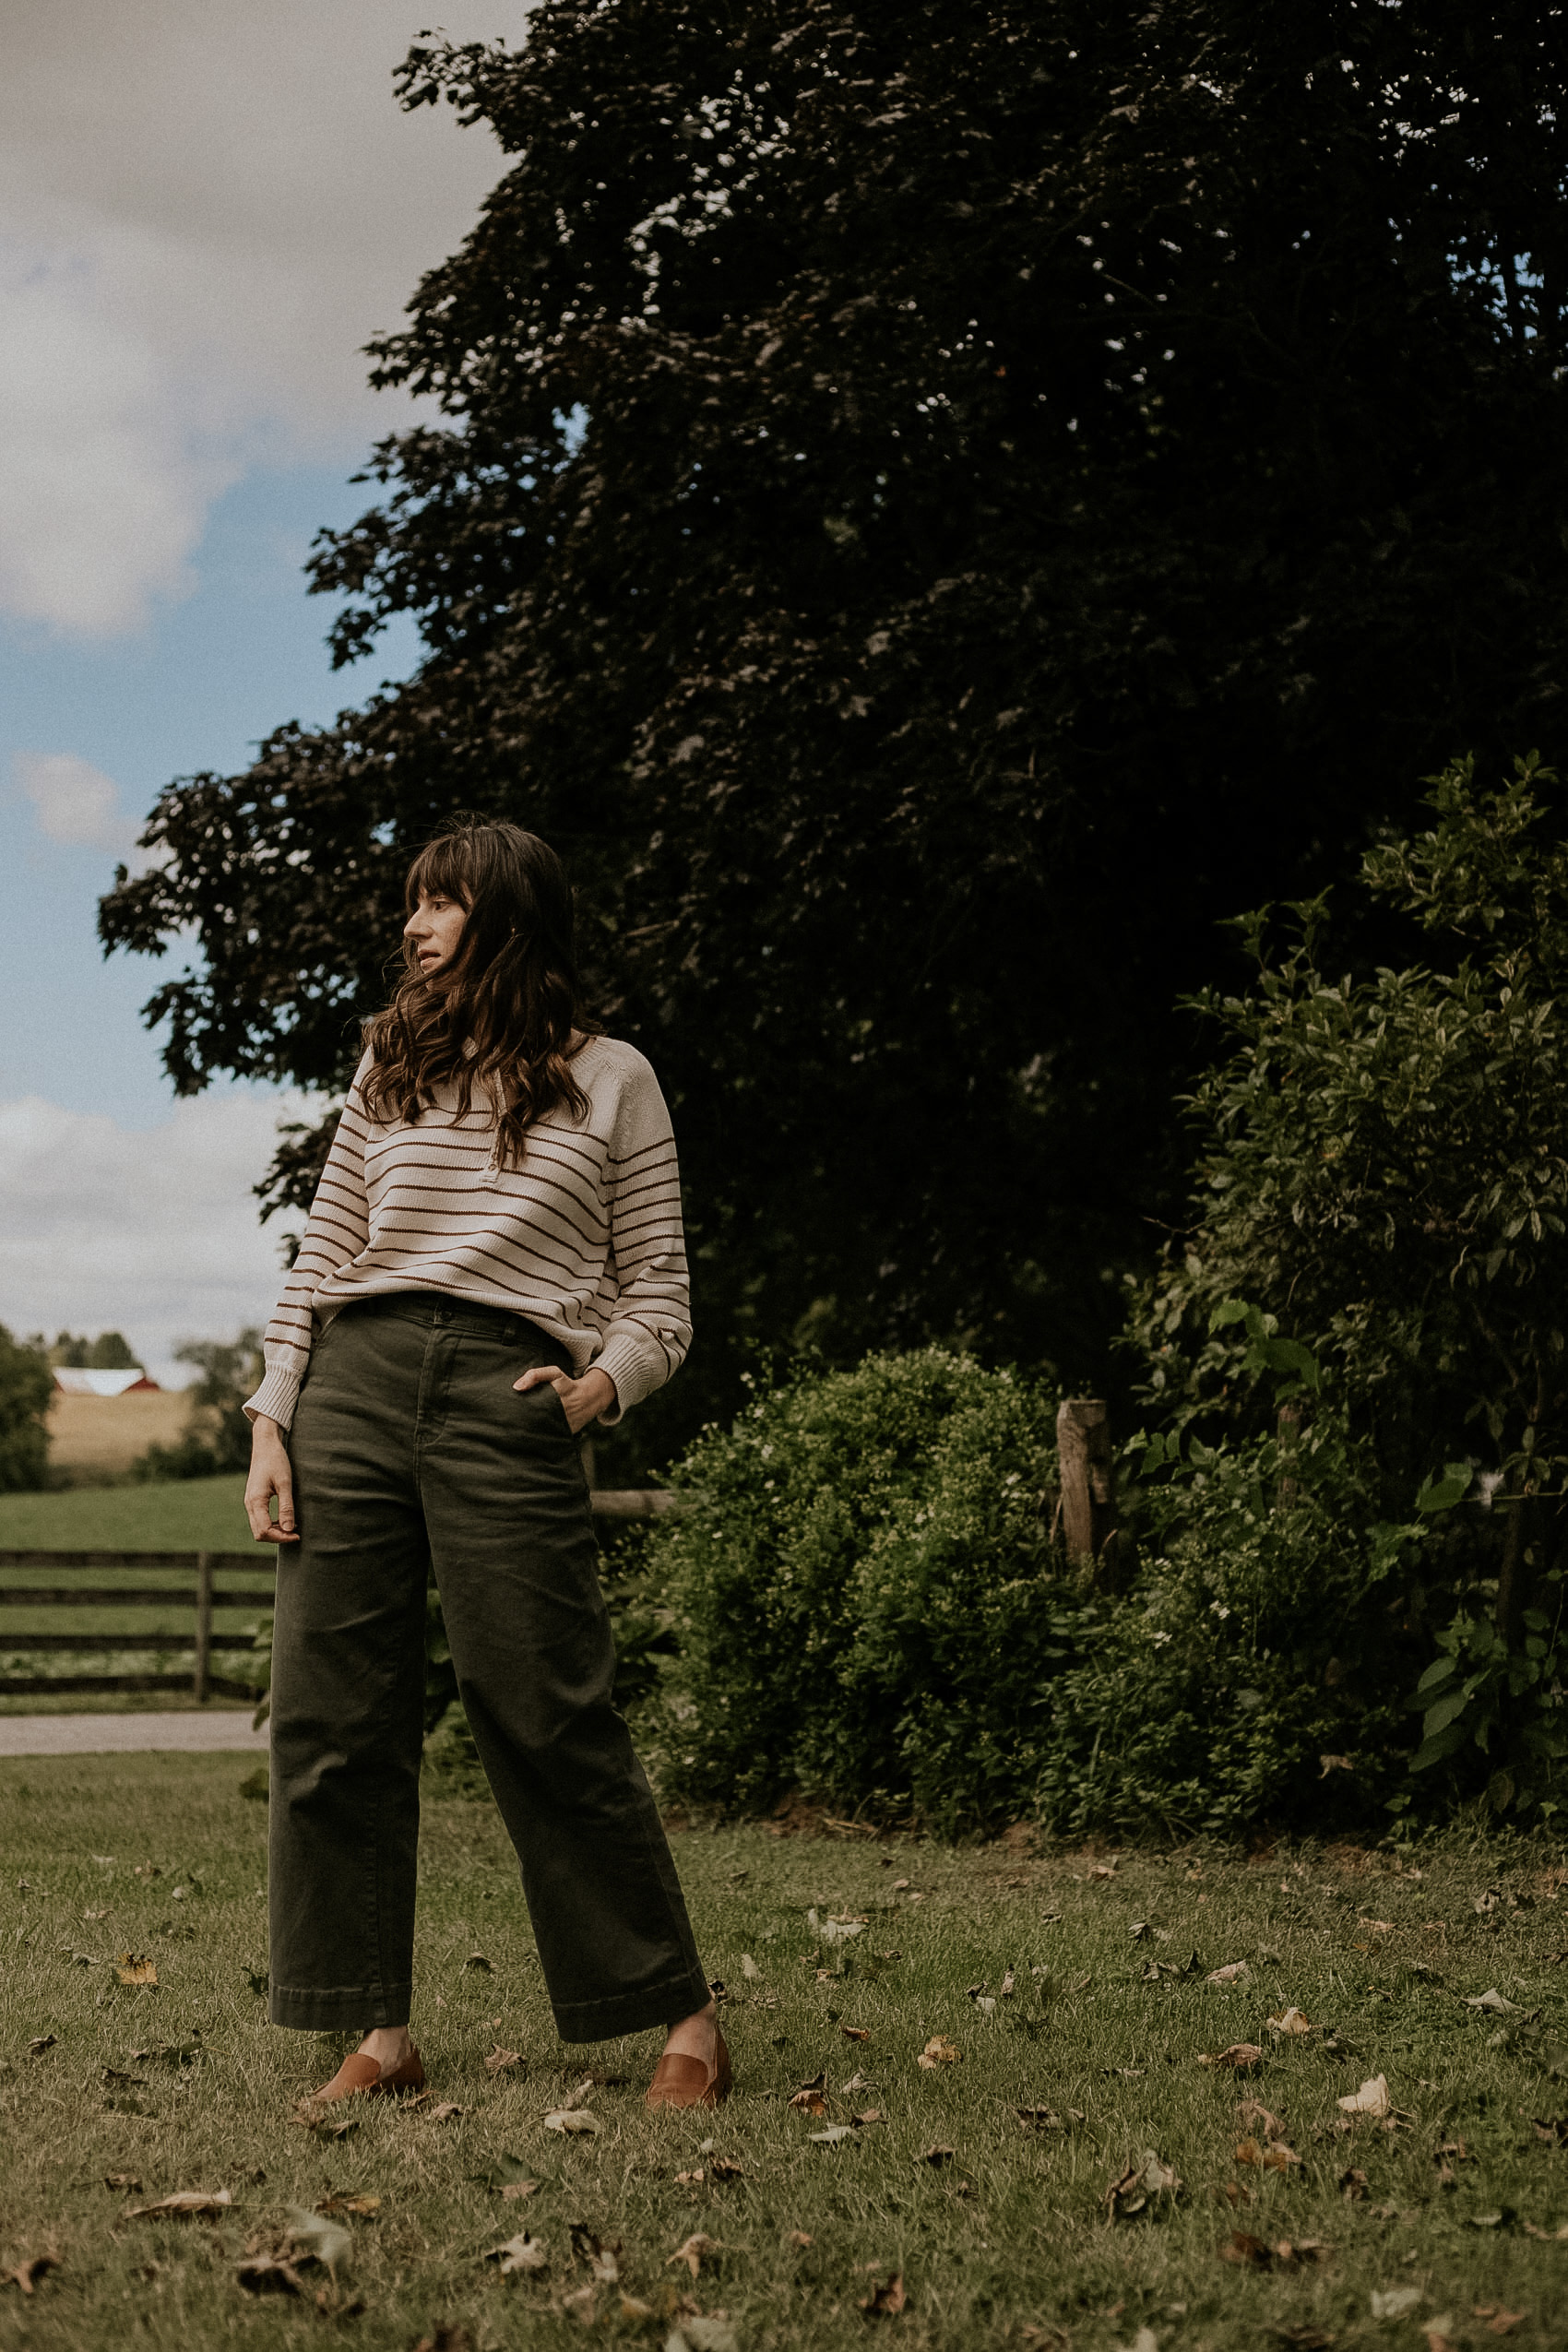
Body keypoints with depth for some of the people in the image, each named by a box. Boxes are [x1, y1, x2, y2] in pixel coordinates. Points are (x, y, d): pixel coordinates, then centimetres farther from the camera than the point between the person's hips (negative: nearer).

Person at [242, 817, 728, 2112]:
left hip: (504, 1398, -4)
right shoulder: (391, 1065, 20)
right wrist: (272, 1421, 6)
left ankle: (684, 2015, 5)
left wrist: (603, 1384, -9)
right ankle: (380, 2029, 6)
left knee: (549, 1716, -7)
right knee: (332, 1714, -2)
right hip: (352, 1380, 4)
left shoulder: (611, 1078, 11)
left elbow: (660, 1297, 10)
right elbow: (320, 1260, 17)